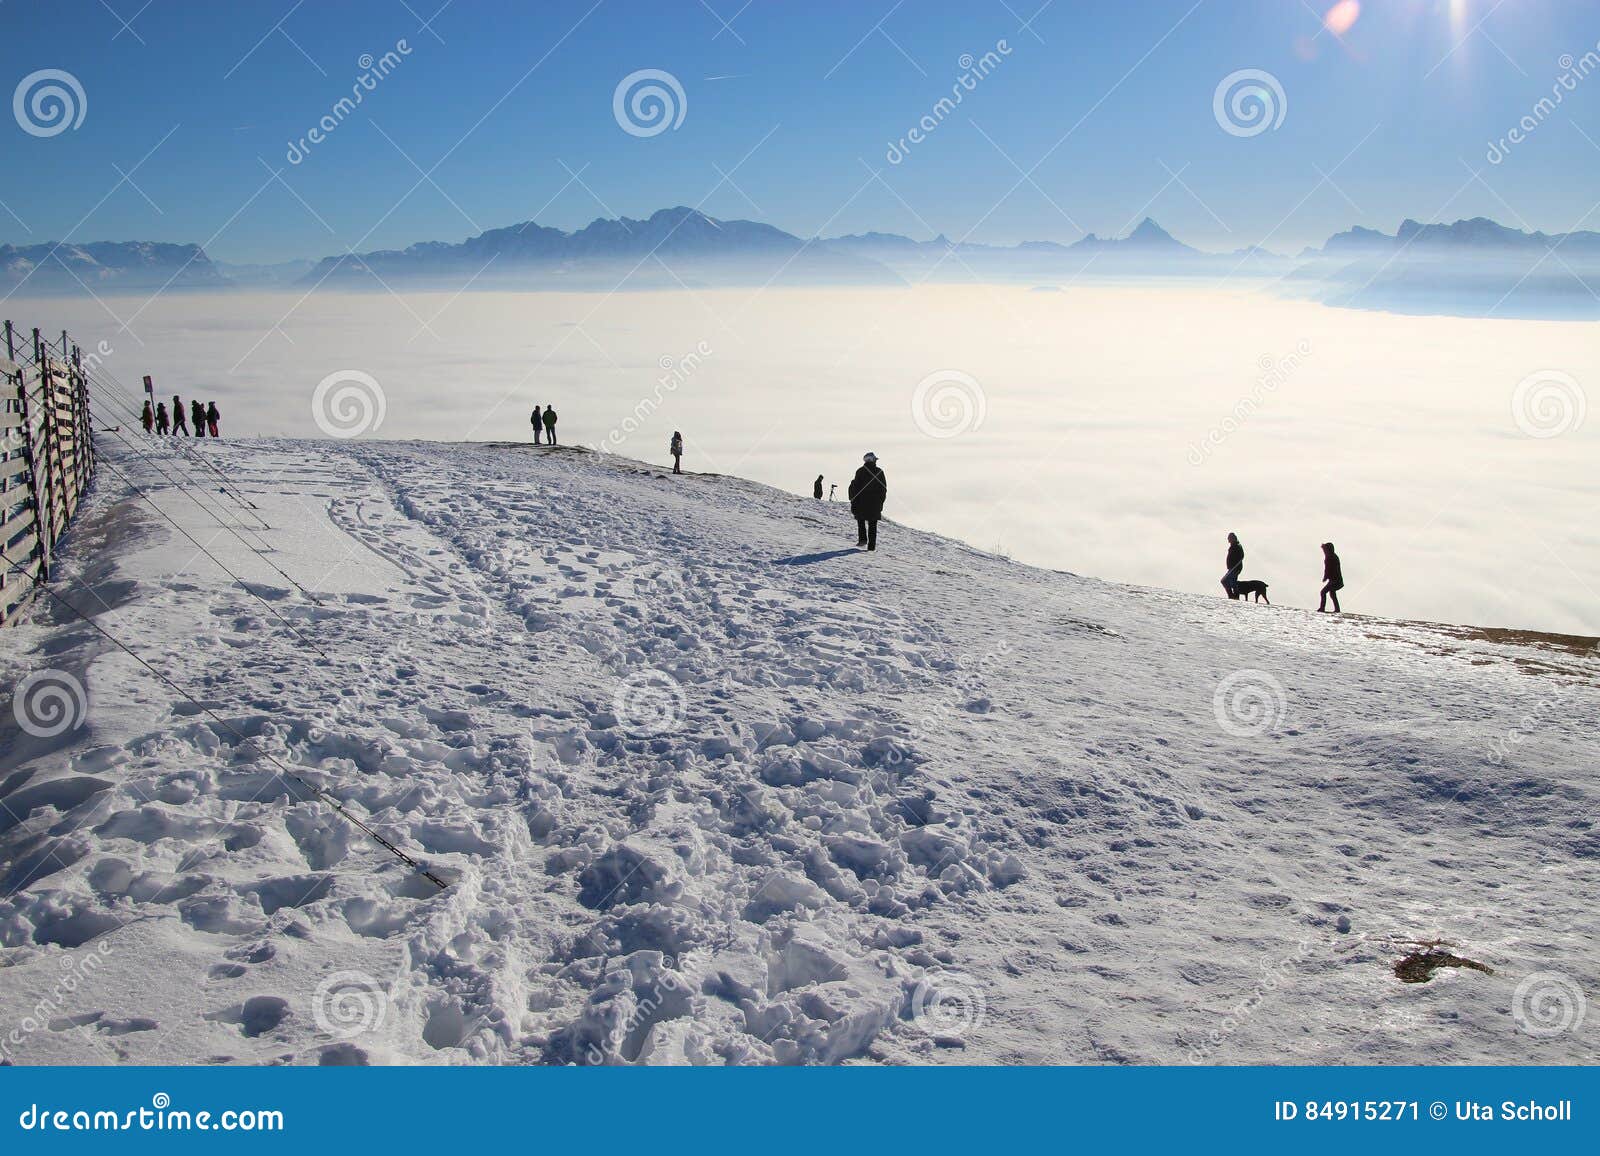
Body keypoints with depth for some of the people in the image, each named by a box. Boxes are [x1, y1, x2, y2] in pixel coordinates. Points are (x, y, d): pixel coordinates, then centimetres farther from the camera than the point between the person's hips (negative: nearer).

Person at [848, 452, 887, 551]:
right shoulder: (879, 472, 1)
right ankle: (871, 546, 4)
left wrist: (853, 502, 0)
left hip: (862, 502, -1)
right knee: (873, 525, 7)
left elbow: (855, 488, -6)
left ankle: (862, 538, 0)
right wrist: (881, 502, 13)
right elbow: (884, 488, 5)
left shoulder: (860, 472, -5)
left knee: (861, 521, 18)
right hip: (875, 503, 1)